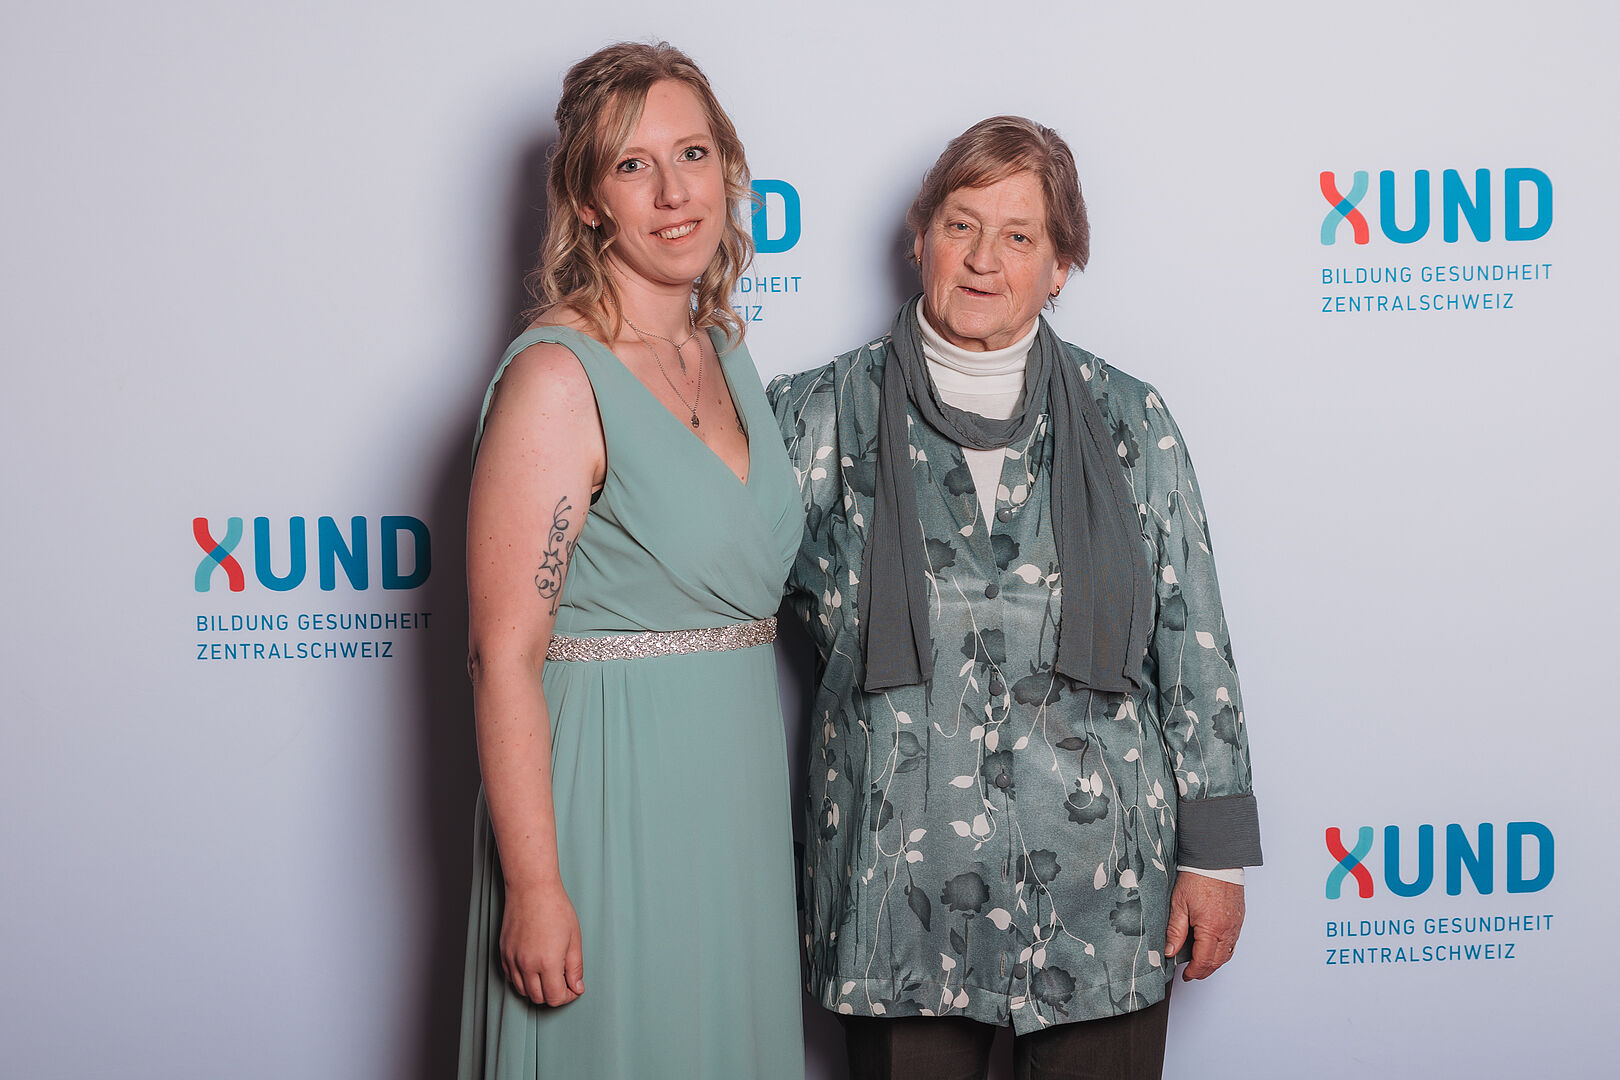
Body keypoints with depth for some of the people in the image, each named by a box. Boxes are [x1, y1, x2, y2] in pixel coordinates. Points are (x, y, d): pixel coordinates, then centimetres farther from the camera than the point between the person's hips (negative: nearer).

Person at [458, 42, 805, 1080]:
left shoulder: (725, 351, 8)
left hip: (740, 789, 7)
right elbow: (505, 655, -18)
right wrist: (534, 885, -19)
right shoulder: (558, 376, -16)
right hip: (610, 791, -7)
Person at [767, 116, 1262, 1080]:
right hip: (902, 880, 0)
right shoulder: (828, 415, 3)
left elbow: (1193, 643, 4)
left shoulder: (1127, 420, 4)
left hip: (1102, 881, 1)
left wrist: (1216, 851, 2)